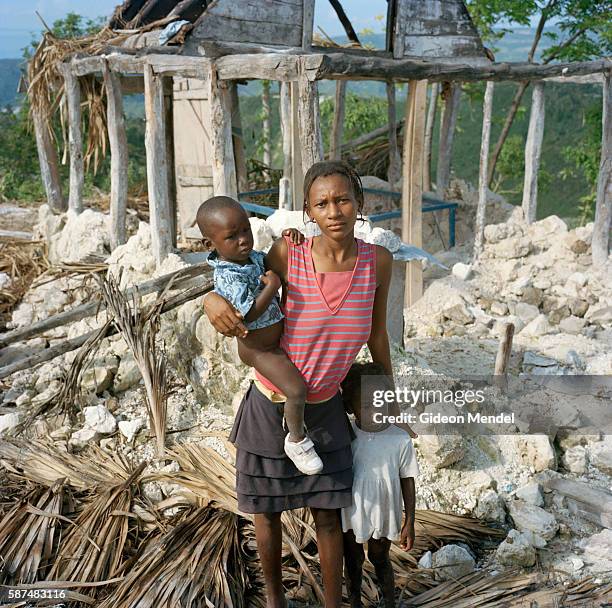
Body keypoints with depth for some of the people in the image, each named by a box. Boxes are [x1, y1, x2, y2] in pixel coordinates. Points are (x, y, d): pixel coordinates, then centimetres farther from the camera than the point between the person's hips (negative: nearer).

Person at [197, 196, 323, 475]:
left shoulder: (254, 258, -2)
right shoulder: (227, 277, -28)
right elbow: (249, 314, -32)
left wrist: (288, 238, -1)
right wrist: (271, 287, -31)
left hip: (277, 335, 10)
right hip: (259, 349, -9)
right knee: (297, 390, -21)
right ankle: (296, 440, 2)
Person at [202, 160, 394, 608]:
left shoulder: (377, 261, -12)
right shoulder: (287, 254, -19)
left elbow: (377, 335, 2)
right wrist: (213, 299, -26)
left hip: (325, 410, 1)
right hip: (270, 407, -1)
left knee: (328, 516, 11)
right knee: (267, 513, 16)